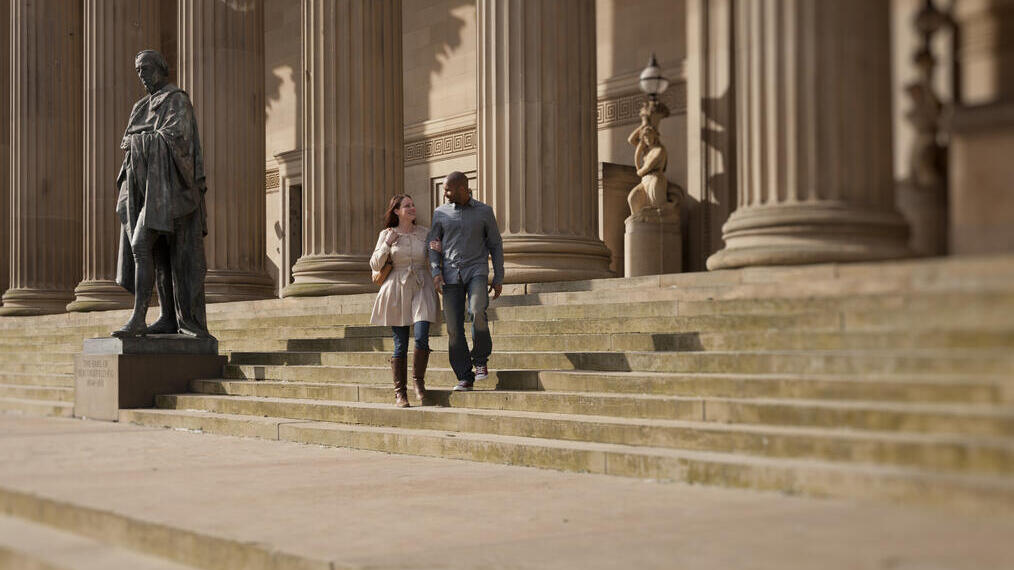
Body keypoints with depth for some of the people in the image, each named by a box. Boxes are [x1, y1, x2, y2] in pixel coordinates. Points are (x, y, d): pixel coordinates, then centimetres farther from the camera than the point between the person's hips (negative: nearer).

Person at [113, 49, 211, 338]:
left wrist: (138, 140, -9)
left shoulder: (177, 100, -3)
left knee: (140, 245, -18)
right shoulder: (145, 106, 23)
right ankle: (169, 318, 8)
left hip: (165, 183, -9)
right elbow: (129, 142, 20)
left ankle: (138, 318, -20)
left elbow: (173, 136, -18)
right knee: (159, 253, 6)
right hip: (144, 186, 9)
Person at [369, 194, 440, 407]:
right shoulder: (387, 234, 4)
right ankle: (400, 392, 9)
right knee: (400, 345, 0)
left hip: (421, 288, 1)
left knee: (421, 338, -15)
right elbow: (375, 265, 2)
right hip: (397, 291, -1)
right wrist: (387, 244, -10)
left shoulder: (423, 233, 9)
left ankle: (419, 382, 5)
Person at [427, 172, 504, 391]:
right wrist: (435, 272, -6)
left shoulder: (484, 211, 6)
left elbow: (495, 244, 10)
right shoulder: (441, 213, 9)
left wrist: (498, 278, 6)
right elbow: (433, 246, 10)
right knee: (454, 327, -4)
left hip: (477, 271, -2)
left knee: (477, 312, -27)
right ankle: (464, 377, 3)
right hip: (451, 274, 2)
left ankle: (480, 359, -5)